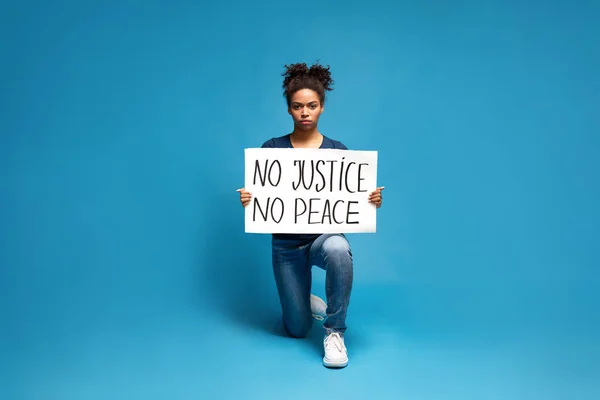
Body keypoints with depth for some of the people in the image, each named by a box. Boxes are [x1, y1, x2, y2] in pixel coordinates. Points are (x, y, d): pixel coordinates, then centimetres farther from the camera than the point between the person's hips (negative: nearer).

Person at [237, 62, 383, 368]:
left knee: (338, 250, -40)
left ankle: (334, 331, -18)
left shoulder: (338, 150, -3)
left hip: (325, 235, 0)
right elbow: (260, 198, -1)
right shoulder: (272, 148, -4)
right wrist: (247, 200, -23)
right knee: (297, 330, 6)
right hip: (286, 244, 1)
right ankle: (306, 302, 44)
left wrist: (373, 201, -23)